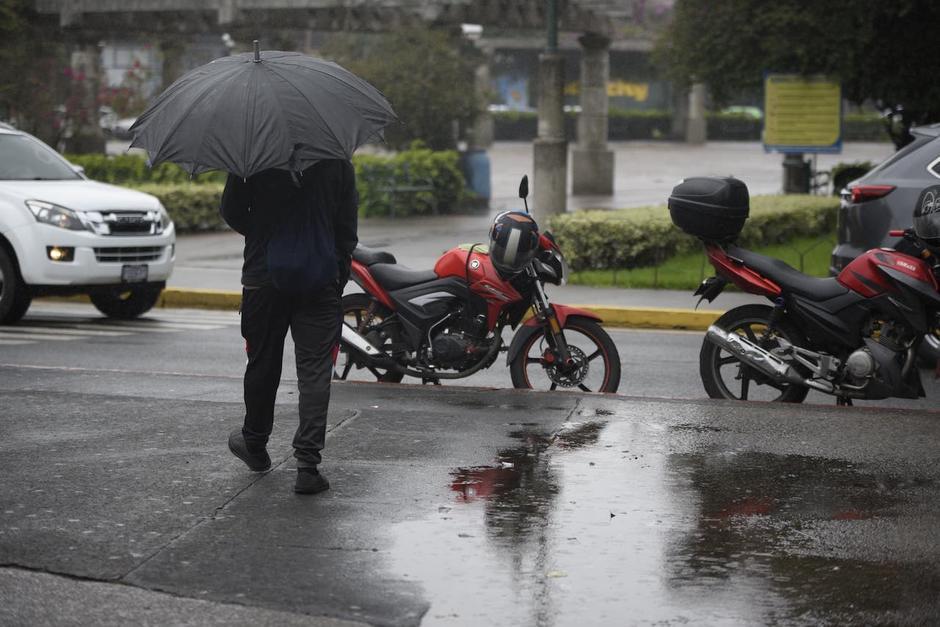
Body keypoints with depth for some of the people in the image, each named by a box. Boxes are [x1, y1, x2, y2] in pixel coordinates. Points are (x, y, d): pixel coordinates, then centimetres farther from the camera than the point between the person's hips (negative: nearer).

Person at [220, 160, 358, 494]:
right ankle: (308, 465, -10)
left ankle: (255, 446, 35)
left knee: (262, 364, 16)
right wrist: (339, 278, 10)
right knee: (315, 372, -2)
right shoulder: (338, 162, 1)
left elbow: (231, 211, 2)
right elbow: (347, 230, 2)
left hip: (263, 278, 0)